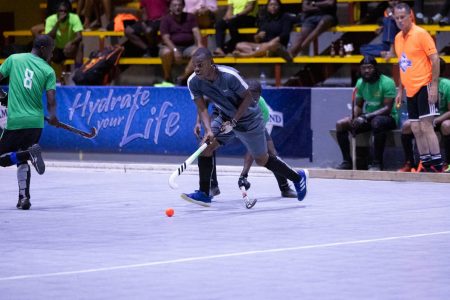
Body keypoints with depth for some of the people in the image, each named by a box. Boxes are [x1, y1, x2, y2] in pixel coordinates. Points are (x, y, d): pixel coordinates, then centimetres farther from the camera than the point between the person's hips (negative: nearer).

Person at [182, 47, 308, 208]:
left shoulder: (229, 76, -33)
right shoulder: (193, 82, -19)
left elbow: (248, 97, -21)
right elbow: (202, 108, -15)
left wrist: (233, 121, -25)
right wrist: (208, 131, -31)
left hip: (248, 119, -5)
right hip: (225, 118, 5)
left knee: (262, 160, 7)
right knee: (205, 147, -15)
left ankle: (298, 177, 30)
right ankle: (204, 194, -8)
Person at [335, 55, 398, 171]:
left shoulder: (387, 82, -16)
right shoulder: (361, 83, 6)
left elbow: (387, 108, -22)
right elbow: (358, 106, 12)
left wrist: (366, 116, -31)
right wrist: (355, 117, -12)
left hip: (388, 117, -7)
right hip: (368, 117, 7)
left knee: (377, 122, -41)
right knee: (340, 124, -7)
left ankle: (377, 163, -35)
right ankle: (347, 161, -3)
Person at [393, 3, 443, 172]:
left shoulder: (420, 34, -10)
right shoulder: (398, 38, 12)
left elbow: (435, 59, -12)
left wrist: (434, 86, -18)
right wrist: (400, 91, 19)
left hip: (424, 87, -7)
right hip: (410, 91, 7)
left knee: (426, 126, -13)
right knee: (416, 129, 6)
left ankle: (437, 165, -12)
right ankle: (426, 164, 11)